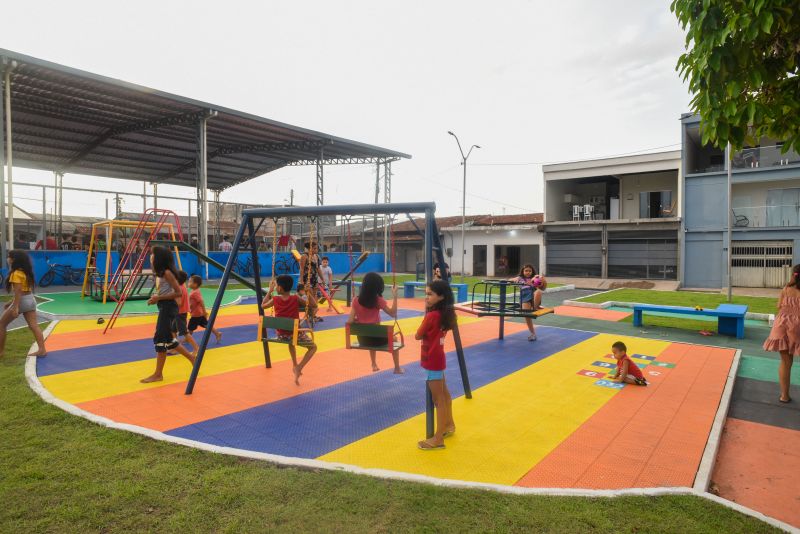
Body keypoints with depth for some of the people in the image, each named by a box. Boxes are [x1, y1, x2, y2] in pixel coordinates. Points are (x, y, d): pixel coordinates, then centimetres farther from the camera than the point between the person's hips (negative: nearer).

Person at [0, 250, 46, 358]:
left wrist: (15, 307, -24)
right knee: (33, 325, 3)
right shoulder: (25, 272, 14)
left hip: (22, 301, -8)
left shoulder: (16, 274, -14)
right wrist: (11, 301, 25)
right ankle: (42, 349, -3)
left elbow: (18, 291, -21)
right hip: (30, 299, 8)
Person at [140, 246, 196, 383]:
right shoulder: (162, 273, 13)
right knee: (167, 338, 15)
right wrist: (157, 297, 4)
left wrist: (159, 298, -18)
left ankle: (158, 374, 2)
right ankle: (191, 357, 26)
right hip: (165, 307, 10)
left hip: (168, 307, -10)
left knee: (160, 339, -6)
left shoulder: (167, 273, -15)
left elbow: (178, 293, -19)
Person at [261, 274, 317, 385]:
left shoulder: (275, 299, -8)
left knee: (290, 339, 39)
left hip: (280, 334, 4)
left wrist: (270, 291, 13)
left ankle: (295, 365, 36)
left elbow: (263, 305, 12)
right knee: (313, 347, 16)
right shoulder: (296, 298, -13)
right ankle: (298, 368, -3)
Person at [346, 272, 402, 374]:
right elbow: (393, 314, -5)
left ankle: (374, 365, 48)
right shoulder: (378, 300, -13)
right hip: (376, 338, -3)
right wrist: (395, 296, -6)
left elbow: (350, 321, -9)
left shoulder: (356, 300, -6)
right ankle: (397, 368, 33)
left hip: (362, 339, 4)